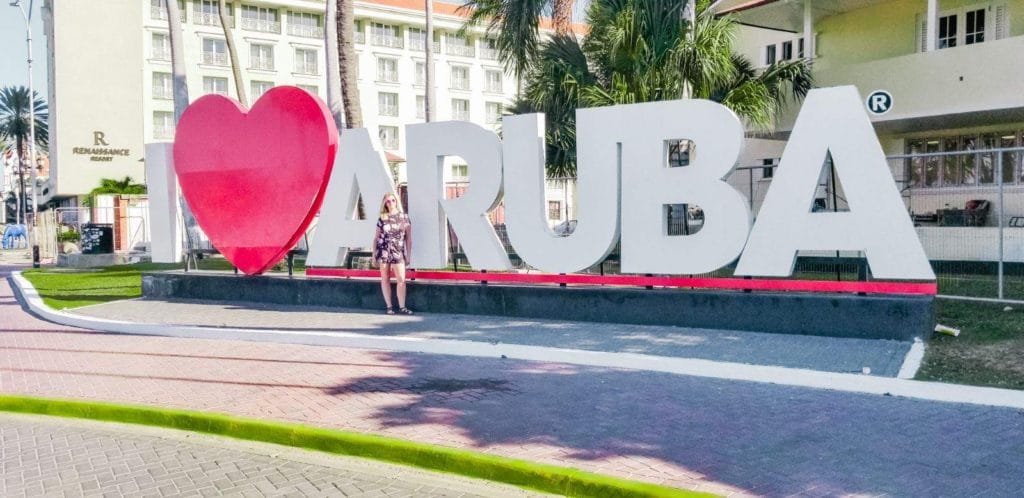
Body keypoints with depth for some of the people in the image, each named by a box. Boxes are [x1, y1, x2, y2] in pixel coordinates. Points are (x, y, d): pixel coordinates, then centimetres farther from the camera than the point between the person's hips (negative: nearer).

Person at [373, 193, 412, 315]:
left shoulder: (404, 217, 5)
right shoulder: (382, 219, 7)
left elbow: (408, 237, 7)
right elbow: (376, 238, 11)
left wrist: (408, 255, 3)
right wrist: (374, 255, 6)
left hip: (398, 252, -1)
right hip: (383, 251, 1)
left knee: (401, 279, -7)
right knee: (385, 279, 4)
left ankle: (402, 307, 0)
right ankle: (389, 307, 10)